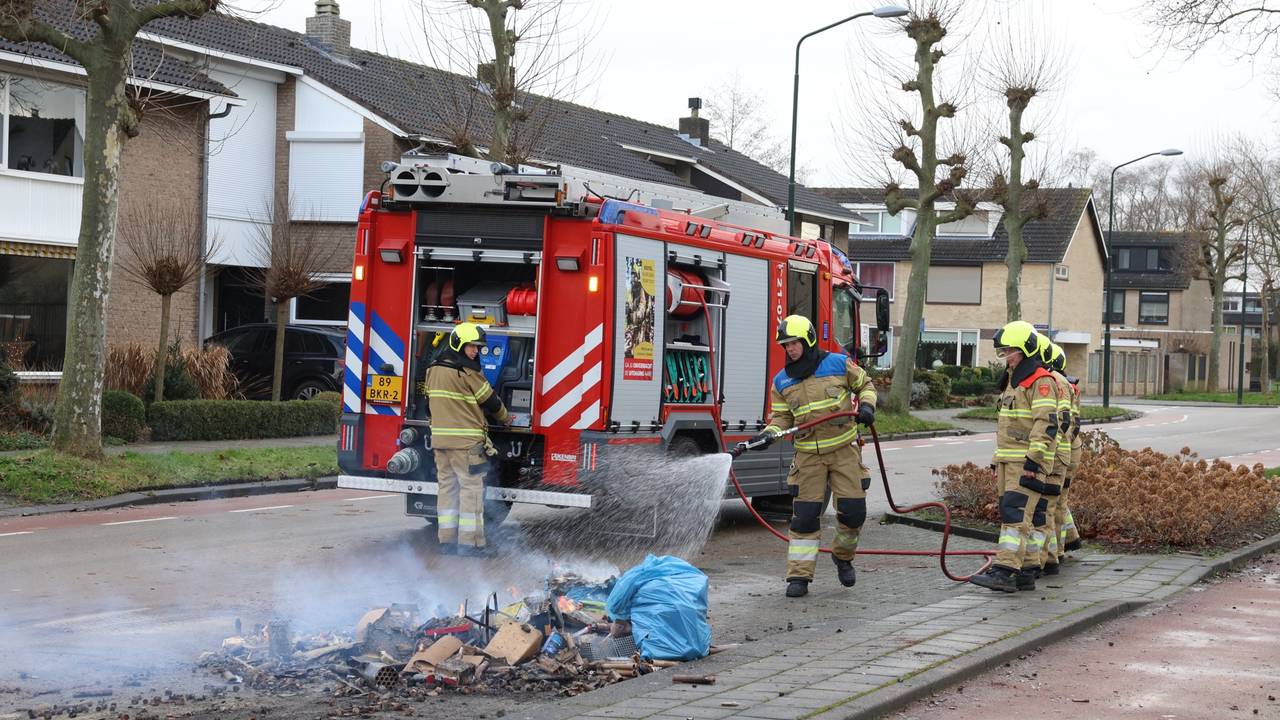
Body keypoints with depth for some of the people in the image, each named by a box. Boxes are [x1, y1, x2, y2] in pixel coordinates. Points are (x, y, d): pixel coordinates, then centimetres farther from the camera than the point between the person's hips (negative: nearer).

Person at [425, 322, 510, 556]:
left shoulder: (433, 370, 11)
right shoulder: (467, 372, -12)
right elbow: (489, 400, -3)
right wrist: (505, 418, 14)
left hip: (440, 438, 8)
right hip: (466, 440, -8)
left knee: (447, 486, 12)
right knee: (471, 488, -3)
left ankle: (447, 540, 13)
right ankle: (469, 543, -5)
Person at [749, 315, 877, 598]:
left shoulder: (838, 364, -1)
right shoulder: (782, 381, 5)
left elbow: (865, 385, 12)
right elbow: (781, 418, 6)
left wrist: (866, 405, -7)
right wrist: (769, 433, -14)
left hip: (844, 449, -1)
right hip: (809, 455, 1)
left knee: (852, 511, -1)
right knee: (804, 516, -4)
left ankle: (843, 556, 28)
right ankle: (799, 576, 0)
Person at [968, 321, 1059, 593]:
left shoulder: (1041, 382, -10)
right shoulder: (1014, 381, 21)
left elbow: (1046, 425, -18)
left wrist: (1033, 461, -23)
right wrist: (998, 464, 25)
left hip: (1028, 462, -10)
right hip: (1008, 461, 10)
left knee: (1015, 515, -15)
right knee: (1023, 518, 10)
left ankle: (1004, 571, -21)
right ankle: (1027, 572, 14)